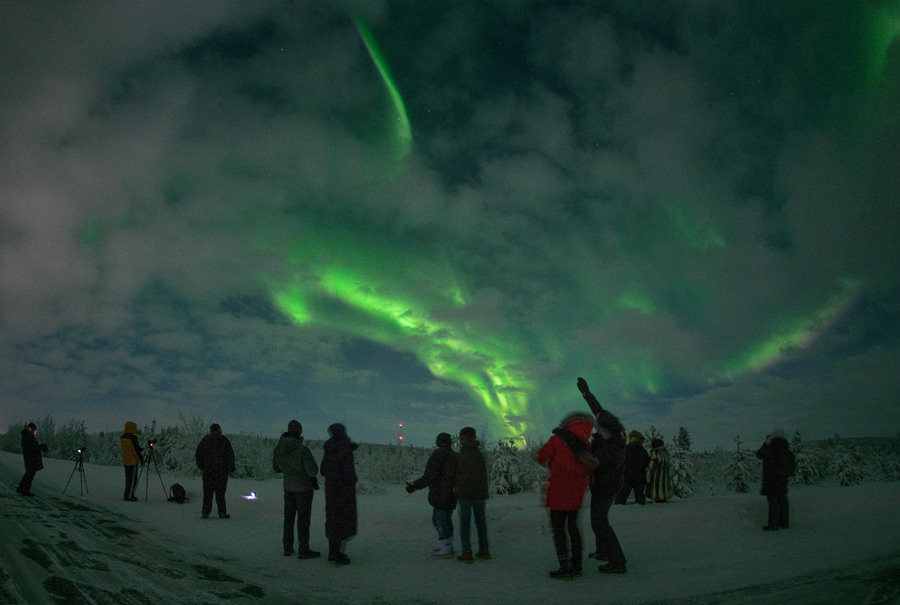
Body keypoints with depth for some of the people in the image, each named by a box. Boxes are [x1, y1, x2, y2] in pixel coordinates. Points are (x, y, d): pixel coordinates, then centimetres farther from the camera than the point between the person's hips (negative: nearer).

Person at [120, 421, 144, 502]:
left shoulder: (122, 437, 5)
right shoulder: (133, 438, -19)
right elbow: (136, 450, -17)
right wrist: (141, 458, -5)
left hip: (125, 460, 8)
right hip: (133, 461, -8)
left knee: (128, 478, 16)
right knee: (133, 479, -2)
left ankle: (128, 495, 21)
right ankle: (128, 496, -4)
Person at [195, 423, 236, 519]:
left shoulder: (204, 440, 8)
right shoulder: (224, 440, 0)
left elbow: (198, 455, 9)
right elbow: (230, 456, -4)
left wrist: (201, 467, 21)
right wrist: (231, 470, 0)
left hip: (207, 471, 2)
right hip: (221, 471, -2)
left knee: (207, 493, 6)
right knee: (220, 492, 1)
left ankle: (205, 512, 2)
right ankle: (222, 512, 0)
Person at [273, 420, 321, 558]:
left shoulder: (278, 449, -5)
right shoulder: (303, 450, -24)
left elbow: (276, 468, 8)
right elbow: (312, 471, -24)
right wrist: (314, 463, -3)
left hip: (288, 487, 6)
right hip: (303, 488, -5)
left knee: (289, 517, 16)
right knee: (303, 519, 3)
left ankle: (287, 547, 24)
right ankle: (303, 550, 9)